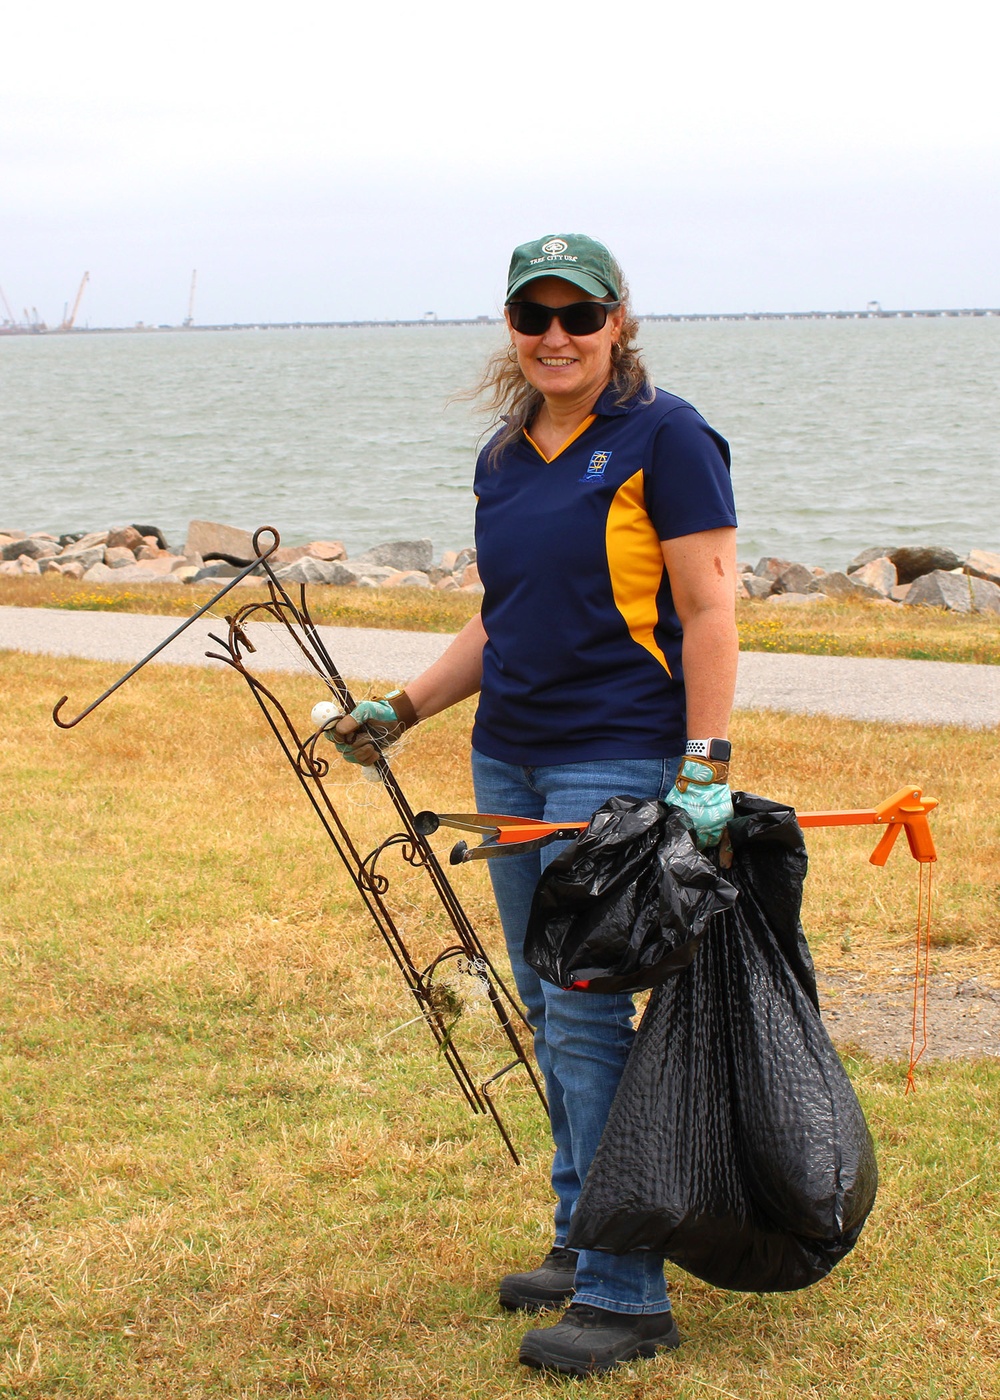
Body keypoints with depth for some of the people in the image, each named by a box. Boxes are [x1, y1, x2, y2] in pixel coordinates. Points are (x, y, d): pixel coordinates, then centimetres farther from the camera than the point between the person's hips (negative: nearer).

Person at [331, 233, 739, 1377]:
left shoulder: (662, 438, -7)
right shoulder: (503, 459, 14)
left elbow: (710, 609, -11)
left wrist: (704, 764, -18)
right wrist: (402, 708, 13)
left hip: (617, 761, -7)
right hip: (507, 760, 7)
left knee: (586, 1015, -9)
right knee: (548, 1011, 11)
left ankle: (626, 1294, -3)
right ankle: (582, 1241, 23)